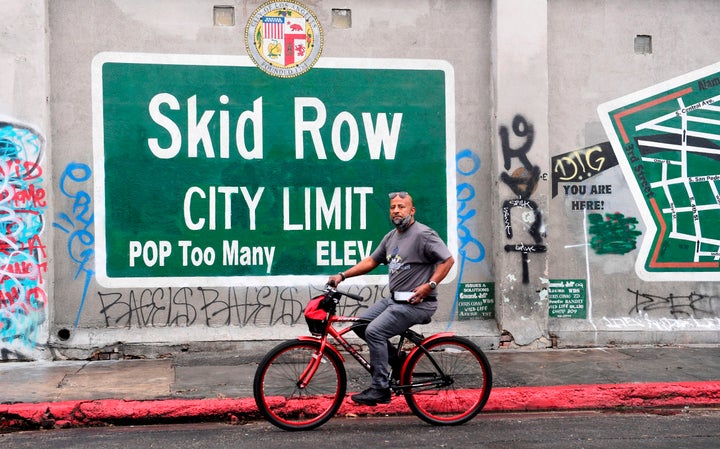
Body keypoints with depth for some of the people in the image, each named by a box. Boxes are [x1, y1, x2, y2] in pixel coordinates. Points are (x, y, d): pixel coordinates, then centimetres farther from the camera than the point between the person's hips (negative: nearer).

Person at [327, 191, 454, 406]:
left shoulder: (423, 234, -12)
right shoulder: (391, 237, 14)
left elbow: (448, 260, -15)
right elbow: (371, 261, 17)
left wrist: (429, 285, -23)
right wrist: (342, 275, 9)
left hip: (417, 302, -9)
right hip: (394, 299, 9)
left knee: (374, 331, -20)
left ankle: (380, 389, -12)